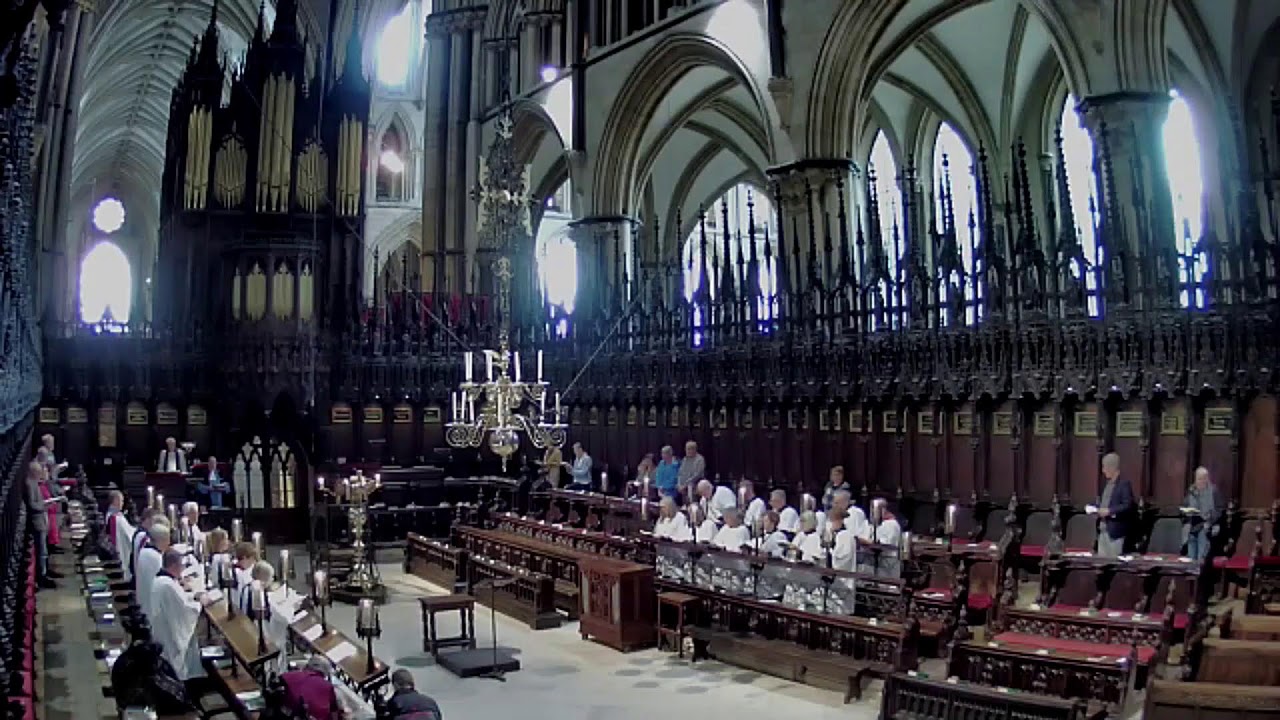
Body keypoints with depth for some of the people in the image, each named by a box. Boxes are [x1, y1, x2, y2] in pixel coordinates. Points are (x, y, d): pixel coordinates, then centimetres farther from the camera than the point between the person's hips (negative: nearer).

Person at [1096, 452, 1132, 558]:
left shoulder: (1124, 484, -11)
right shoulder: (1107, 484, 14)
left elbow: (1128, 506, -18)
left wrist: (1109, 511, -21)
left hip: (1116, 529, -8)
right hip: (1103, 529, 8)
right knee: (1101, 557, 9)